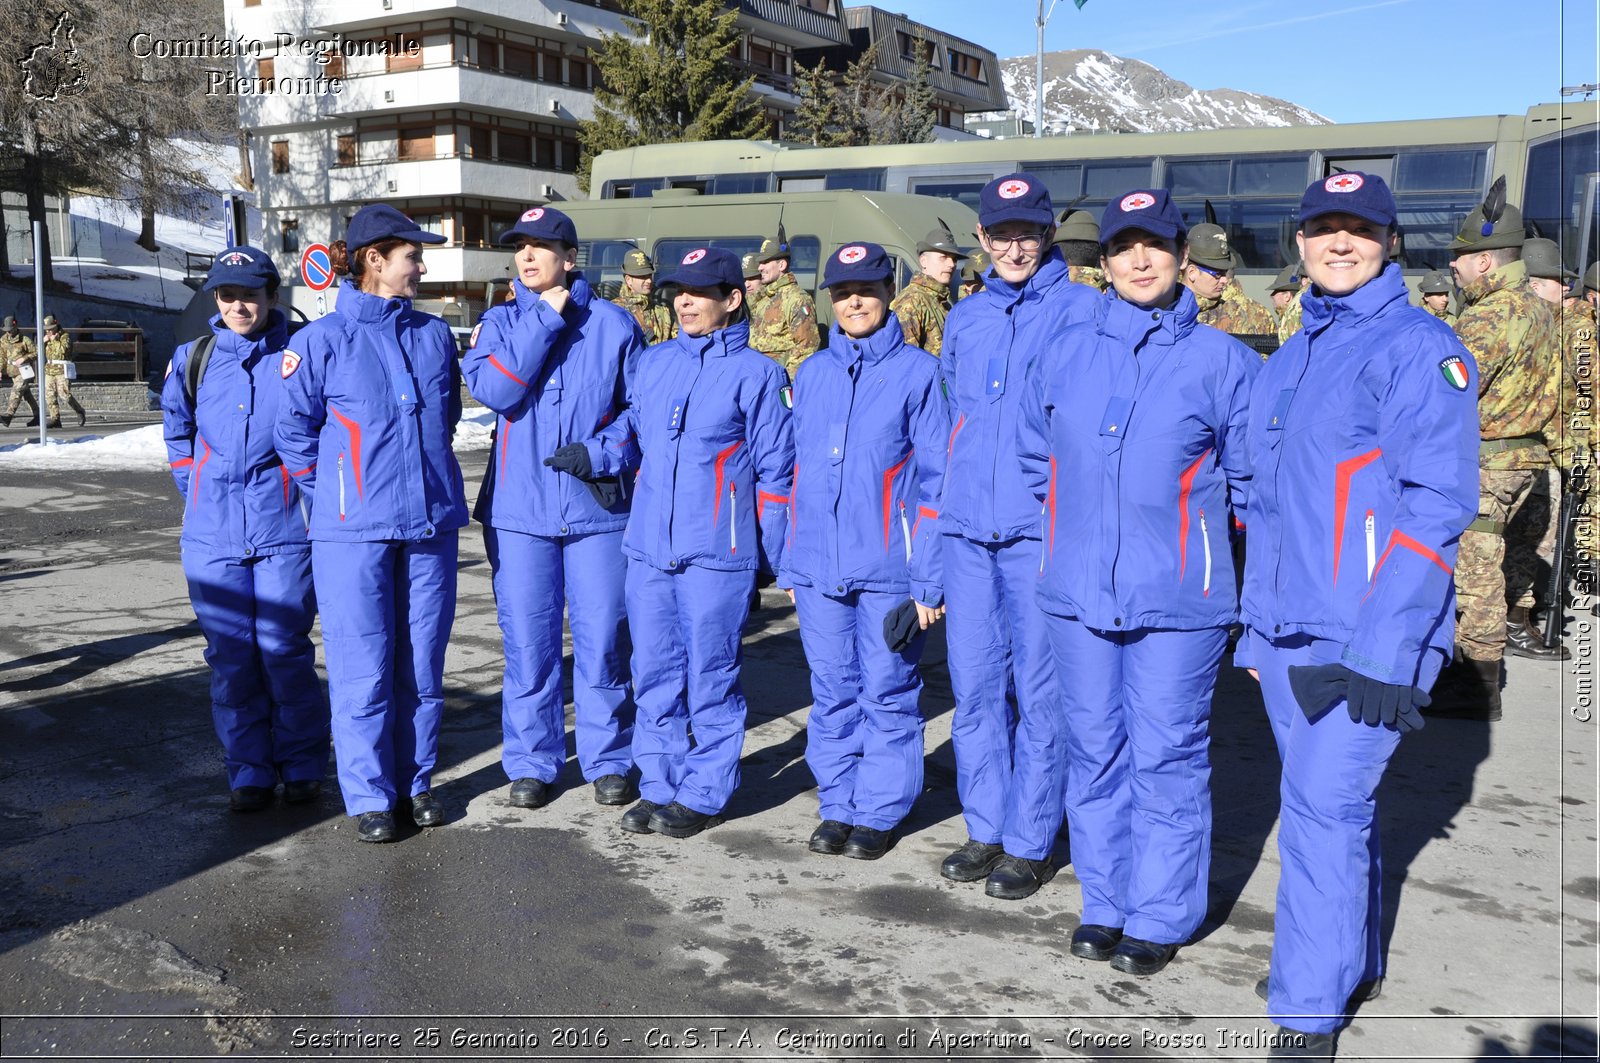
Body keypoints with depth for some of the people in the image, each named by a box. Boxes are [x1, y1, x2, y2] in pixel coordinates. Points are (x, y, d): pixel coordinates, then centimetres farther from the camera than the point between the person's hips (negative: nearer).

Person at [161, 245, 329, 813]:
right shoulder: (193, 359, 9)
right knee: (230, 654, 4)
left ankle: (302, 766, 13)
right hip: (212, 533, 3)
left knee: (283, 647, -3)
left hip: (284, 529, -3)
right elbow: (177, 433, 23)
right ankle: (248, 772, 16)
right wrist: (198, 494, 16)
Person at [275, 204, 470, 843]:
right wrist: (336, 500, 7)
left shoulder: (434, 334, 9)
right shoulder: (322, 340, -3)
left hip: (430, 524, 4)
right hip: (354, 531, -3)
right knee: (362, 666, 1)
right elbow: (295, 432, 5)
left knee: (423, 662, 9)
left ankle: (416, 781, 23)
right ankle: (369, 795, 14)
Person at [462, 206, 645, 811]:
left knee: (602, 640, 4)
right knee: (527, 642, 6)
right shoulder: (501, 323, 7)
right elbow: (491, 388, -12)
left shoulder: (613, 324, 4)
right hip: (520, 507, 1)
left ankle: (608, 760, 19)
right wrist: (544, 318, -10)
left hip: (598, 505, -1)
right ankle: (530, 762, 20)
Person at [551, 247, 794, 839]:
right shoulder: (654, 362, 12)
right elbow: (631, 429, 21)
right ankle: (658, 785, 24)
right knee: (655, 674, 12)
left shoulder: (756, 374, -3)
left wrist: (774, 558, -5)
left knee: (709, 677, 3)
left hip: (717, 553, -5)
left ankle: (703, 794, 16)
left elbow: (774, 472, -3)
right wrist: (593, 455, 1)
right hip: (649, 546, 5)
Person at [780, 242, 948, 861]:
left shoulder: (917, 372, -2)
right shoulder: (812, 374, 11)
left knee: (887, 693, 4)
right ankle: (837, 807, 24)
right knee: (832, 692, 11)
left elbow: (933, 479, -5)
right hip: (819, 565, 4)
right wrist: (790, 562, 12)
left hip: (887, 566, -4)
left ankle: (879, 813, 17)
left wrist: (928, 577, -9)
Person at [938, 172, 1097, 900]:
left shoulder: (1084, 310, -1)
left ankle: (1029, 844, 14)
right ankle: (986, 828, 24)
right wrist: (949, 500, 15)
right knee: (974, 687, 10)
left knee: (1038, 691, 2)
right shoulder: (964, 319, 15)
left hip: (1043, 530, -5)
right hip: (968, 529, 5)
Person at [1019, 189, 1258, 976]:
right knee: (1095, 752, 11)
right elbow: (1034, 455, 20)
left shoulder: (1222, 360, -1)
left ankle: (1159, 918, 17)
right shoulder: (1068, 352, 8)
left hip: (1179, 597, -3)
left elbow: (1252, 481, 4)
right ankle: (1104, 904, 26)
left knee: (1167, 757, 2)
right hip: (1079, 592, 3)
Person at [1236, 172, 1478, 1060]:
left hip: (1368, 636, -7)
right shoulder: (1287, 363, 16)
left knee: (1323, 811, -8)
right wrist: (1256, 628, 16)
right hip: (1289, 635, 7)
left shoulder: (1419, 347, -7)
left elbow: (1437, 505, -15)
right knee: (1334, 802, 17)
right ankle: (1351, 965, 35)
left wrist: (1382, 649, -21)